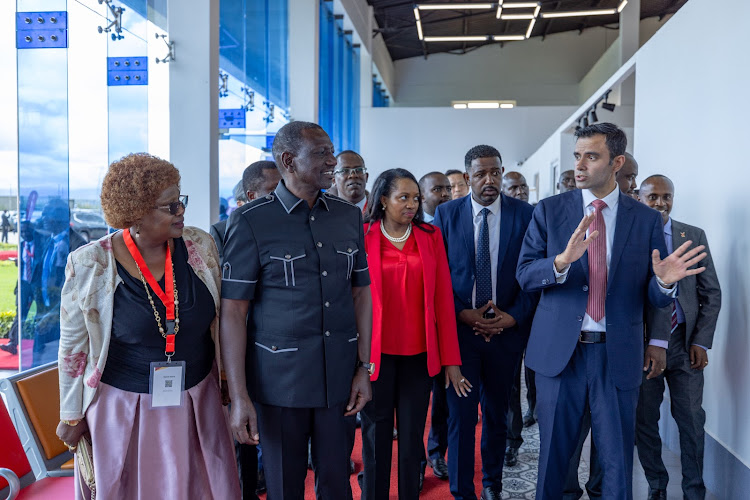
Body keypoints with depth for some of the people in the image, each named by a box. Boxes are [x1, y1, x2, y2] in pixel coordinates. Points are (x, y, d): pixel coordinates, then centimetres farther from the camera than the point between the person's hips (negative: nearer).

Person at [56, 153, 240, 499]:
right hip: (124, 407, -2)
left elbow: (222, 319, 4)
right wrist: (71, 416, 4)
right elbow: (73, 346, -3)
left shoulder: (199, 246, -8)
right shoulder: (90, 265, -14)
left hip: (197, 401, 3)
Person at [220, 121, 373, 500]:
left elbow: (361, 293, 9)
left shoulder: (349, 217, 5)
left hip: (338, 376, 4)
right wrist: (239, 397, -13)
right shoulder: (251, 222, -9)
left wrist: (364, 367, 4)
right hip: (280, 379, -3)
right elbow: (233, 312, -10)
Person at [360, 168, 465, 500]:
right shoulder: (362, 237, -2)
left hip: (419, 354, 2)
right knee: (376, 439, 9)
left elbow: (443, 298, 2)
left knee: (412, 439, 10)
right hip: (376, 353, -1)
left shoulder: (430, 237, 4)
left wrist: (450, 359, -1)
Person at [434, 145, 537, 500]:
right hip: (460, 327, -1)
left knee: (496, 412, 15)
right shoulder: (446, 214, 0)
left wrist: (514, 316, -9)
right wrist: (463, 313, -11)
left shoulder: (525, 214, -1)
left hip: (507, 328, 1)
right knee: (460, 413, 2)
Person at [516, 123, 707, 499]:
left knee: (617, 459, 12)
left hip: (617, 355, 0)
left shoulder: (646, 219, 1)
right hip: (559, 351, 0)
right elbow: (524, 273, -9)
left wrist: (663, 282, -22)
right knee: (554, 452, 15)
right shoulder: (549, 211, 0)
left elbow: (654, 297, 2)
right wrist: (563, 261, -29)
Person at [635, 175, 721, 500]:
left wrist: (701, 341, -2)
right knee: (644, 419, 8)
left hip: (686, 342, 1)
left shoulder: (694, 237, 5)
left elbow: (711, 293, 6)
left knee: (691, 420, 6)